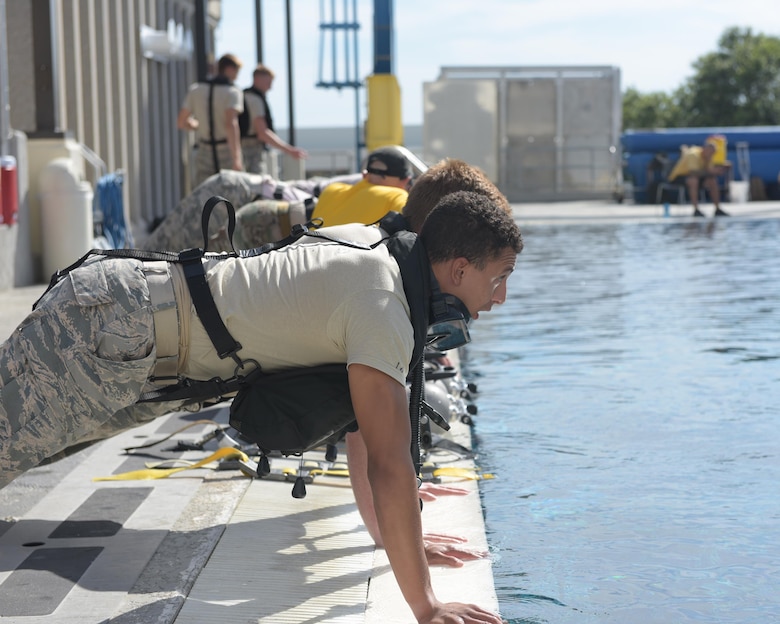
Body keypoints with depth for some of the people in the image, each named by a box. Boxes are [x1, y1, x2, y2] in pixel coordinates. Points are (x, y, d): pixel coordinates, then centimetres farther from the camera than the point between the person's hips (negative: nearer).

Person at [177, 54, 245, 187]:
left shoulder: (195, 90, 6)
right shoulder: (232, 92, -8)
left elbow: (181, 122, 10)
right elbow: (230, 124, -23)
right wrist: (236, 158, -28)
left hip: (204, 153, 4)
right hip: (227, 153, -4)